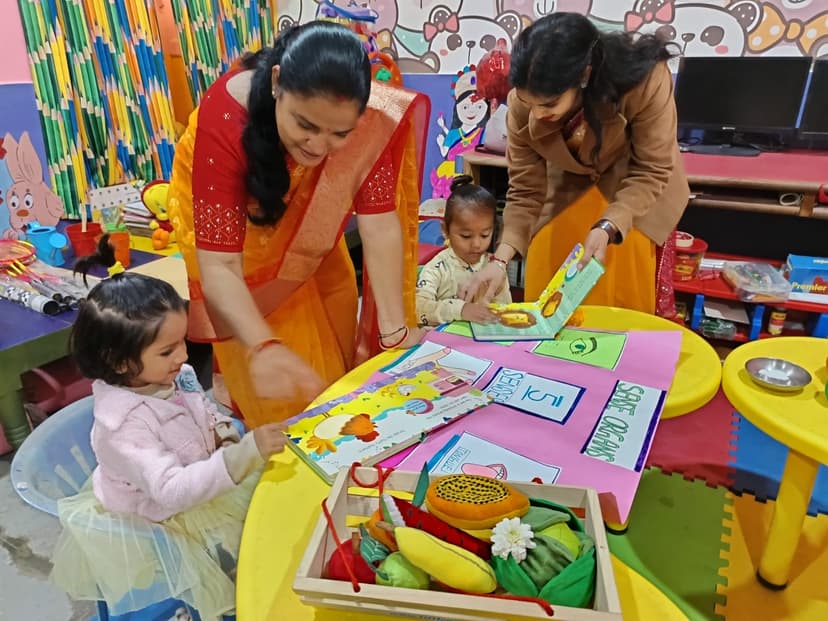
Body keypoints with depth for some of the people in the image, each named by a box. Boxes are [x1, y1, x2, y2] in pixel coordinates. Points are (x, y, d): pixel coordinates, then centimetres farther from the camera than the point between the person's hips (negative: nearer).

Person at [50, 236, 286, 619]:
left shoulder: (172, 377, -12)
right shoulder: (125, 424, -34)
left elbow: (205, 411, 9)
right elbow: (172, 491, -40)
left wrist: (222, 431, -12)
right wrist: (246, 454, -47)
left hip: (201, 484, 7)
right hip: (153, 524, -7)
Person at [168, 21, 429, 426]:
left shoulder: (365, 115, -32)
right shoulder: (224, 122, -39)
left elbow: (380, 222, -30)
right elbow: (219, 266, -41)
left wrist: (395, 328, -35)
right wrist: (263, 347, -57)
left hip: (306, 220, 3)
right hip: (220, 219, -3)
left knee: (335, 327, 15)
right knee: (276, 386, 0)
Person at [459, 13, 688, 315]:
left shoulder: (645, 80, -35)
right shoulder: (522, 106, -26)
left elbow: (650, 172, -24)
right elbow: (526, 190, -18)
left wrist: (607, 227, -40)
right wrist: (500, 258, -29)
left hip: (634, 187, -1)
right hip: (571, 187, 2)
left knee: (624, 295, -1)